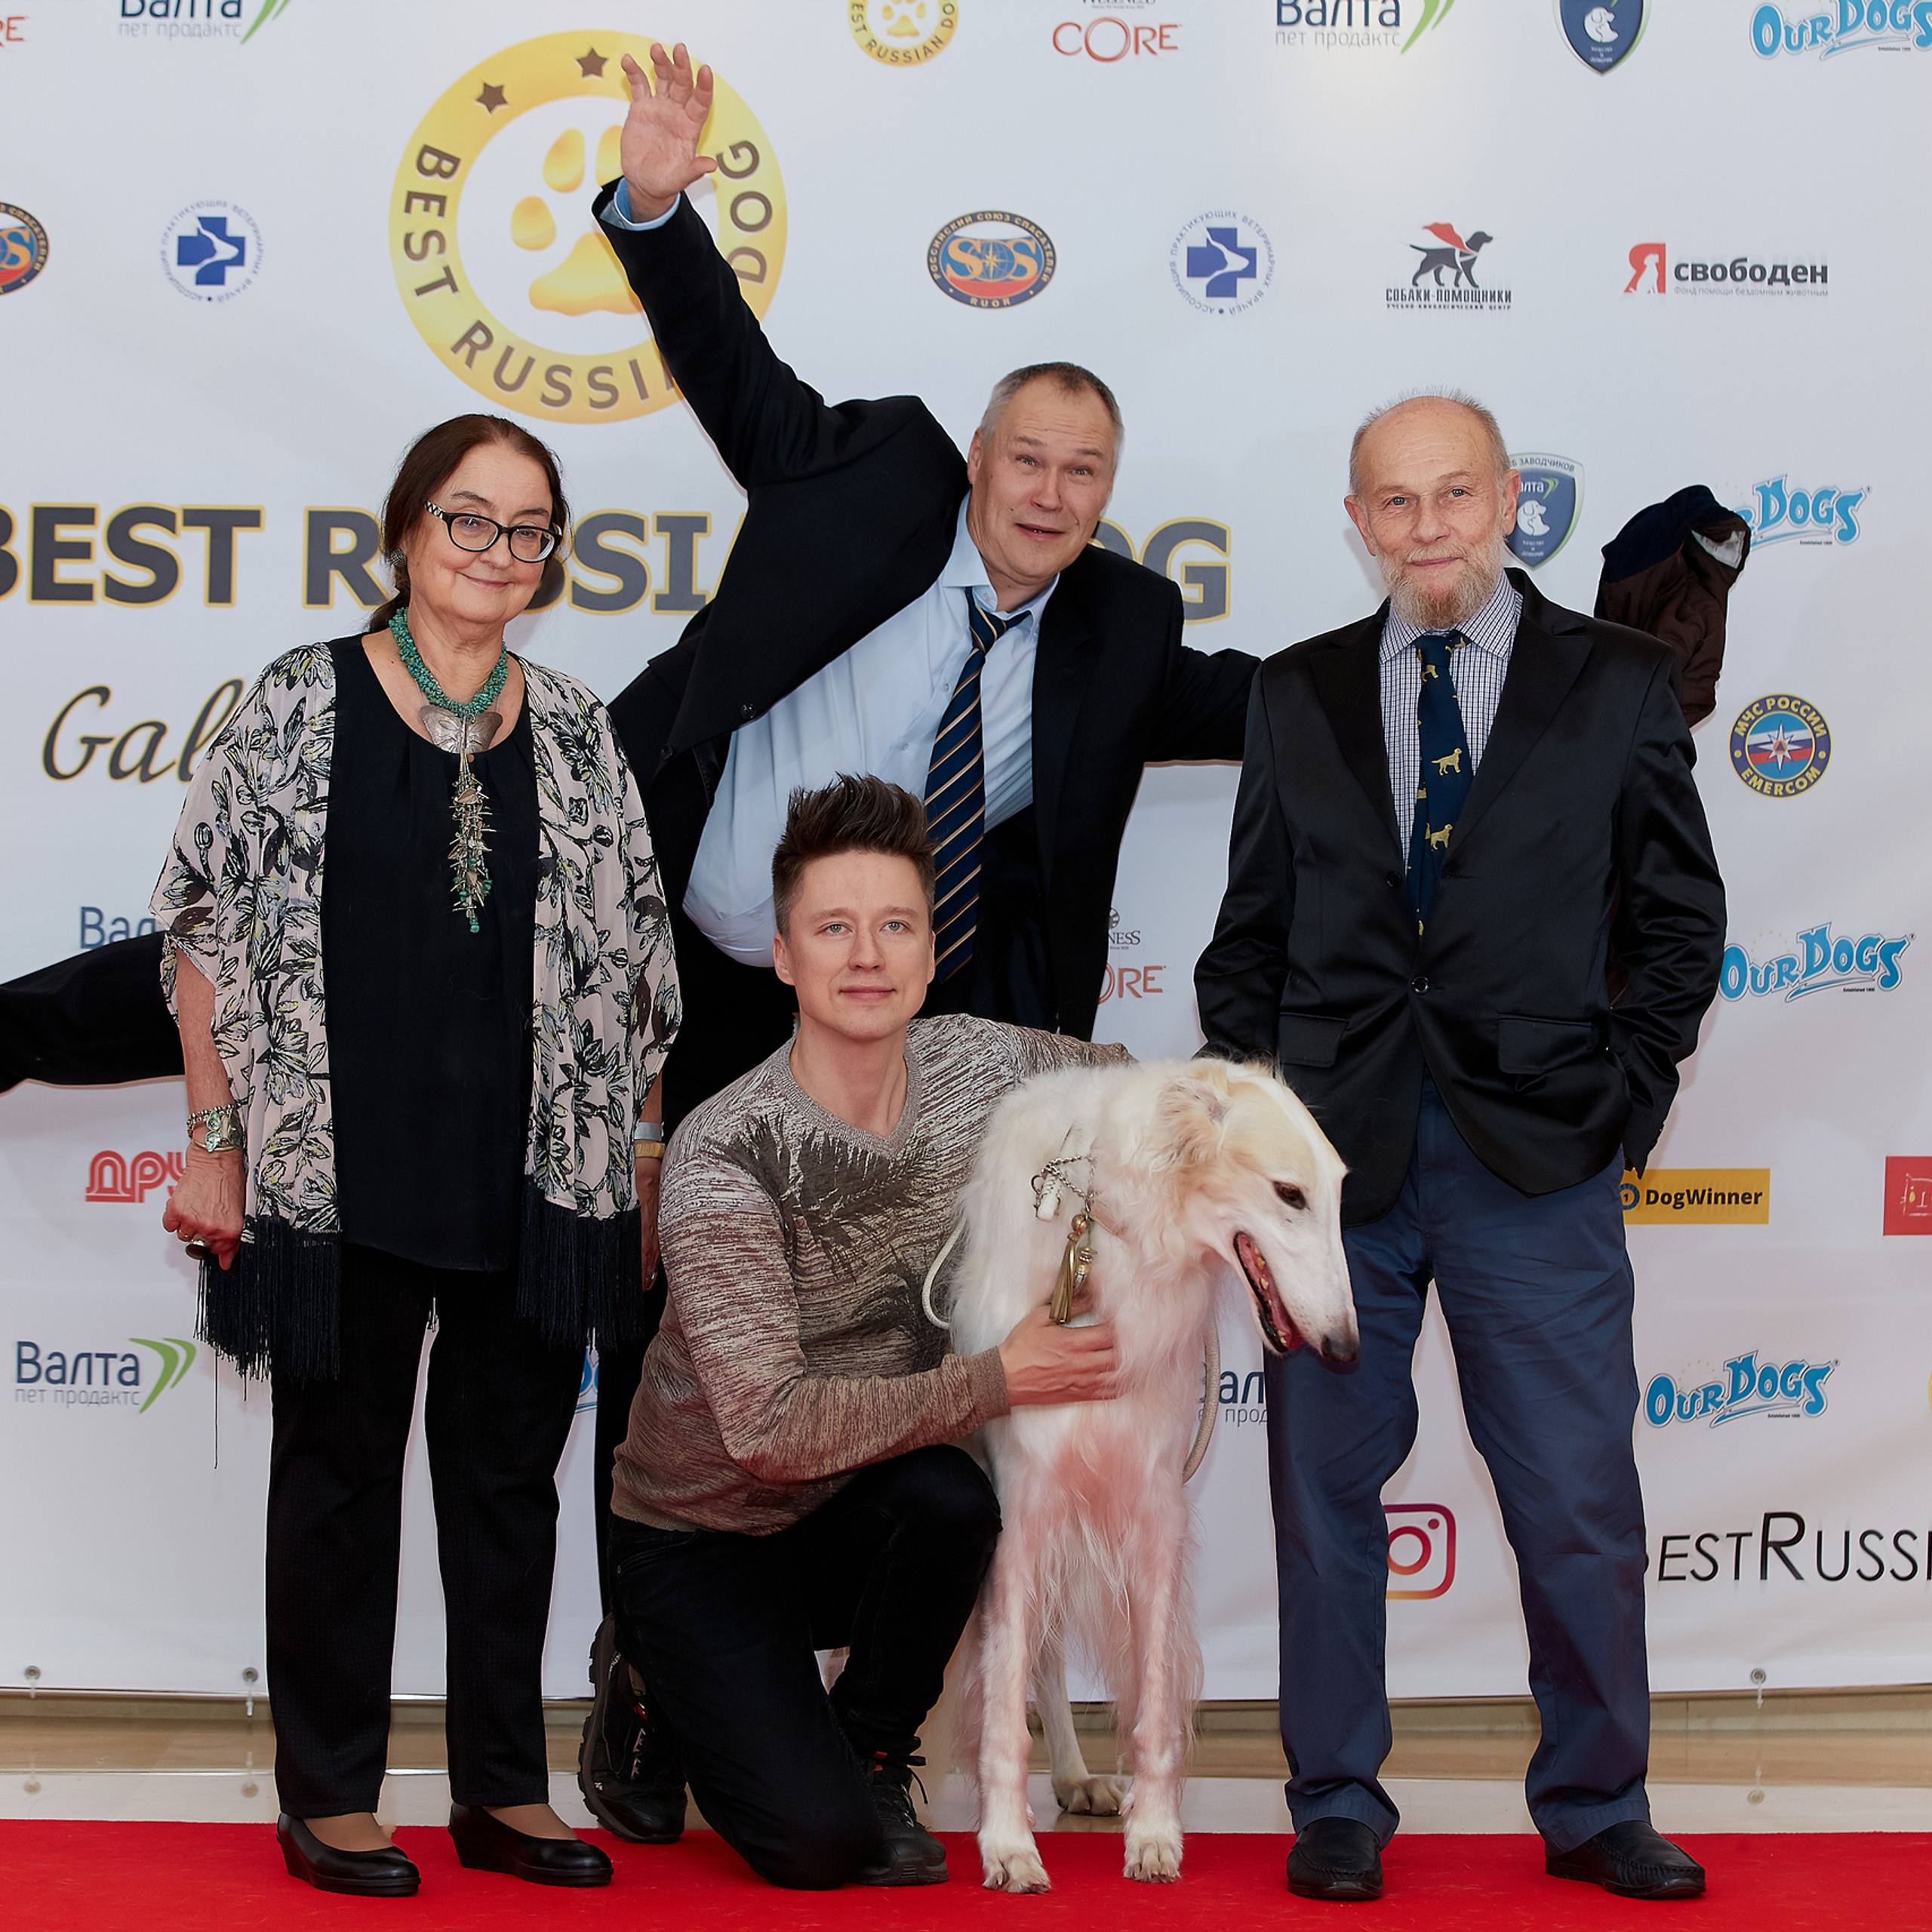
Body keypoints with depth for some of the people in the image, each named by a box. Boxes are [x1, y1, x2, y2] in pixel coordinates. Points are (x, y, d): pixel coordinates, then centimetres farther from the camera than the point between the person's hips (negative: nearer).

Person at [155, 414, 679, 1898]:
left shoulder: (575, 731, 8)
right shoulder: (302, 705, -2)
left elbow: (630, 962, 11)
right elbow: (212, 931, -2)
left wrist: (632, 1166, 8)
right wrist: (215, 1143, -5)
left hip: (534, 1180, 3)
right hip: (341, 1171, -3)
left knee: (512, 1469, 10)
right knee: (340, 1468, 7)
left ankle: (506, 1790, 22)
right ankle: (330, 1797, 18)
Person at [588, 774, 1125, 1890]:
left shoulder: (977, 1068, -9)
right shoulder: (725, 1156, -26)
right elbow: (769, 1427, -30)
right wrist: (994, 1381, -26)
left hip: (855, 1514, 4)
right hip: (704, 1539, -4)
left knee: (951, 1498, -32)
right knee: (817, 1844, -21)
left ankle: (871, 1756, -1)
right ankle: (655, 1698, 14)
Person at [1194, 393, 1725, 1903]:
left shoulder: (1621, 684, 5)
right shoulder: (1299, 693, 11)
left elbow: (1680, 912, 8)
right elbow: (1253, 924, 14)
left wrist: (1629, 1088, -1)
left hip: (1539, 1157, -1)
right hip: (1333, 1148, 2)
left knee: (1580, 1498, 2)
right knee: (1327, 1485, 6)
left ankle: (1595, 1809, 19)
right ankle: (1338, 1806, 20)